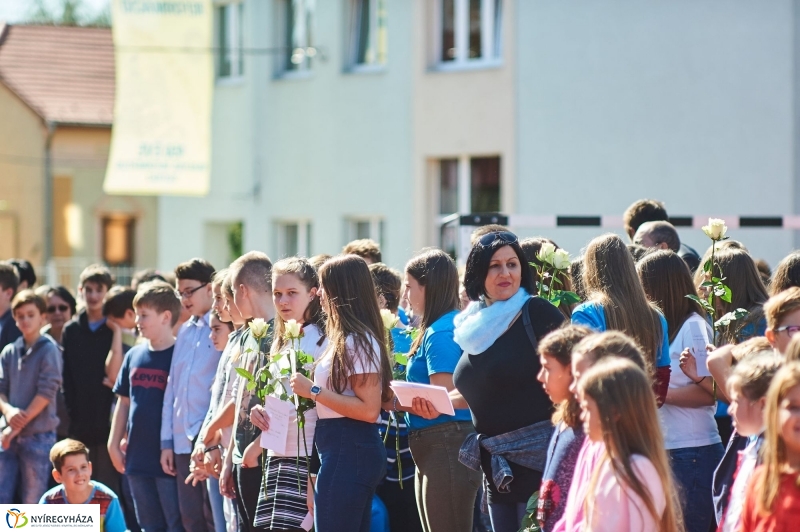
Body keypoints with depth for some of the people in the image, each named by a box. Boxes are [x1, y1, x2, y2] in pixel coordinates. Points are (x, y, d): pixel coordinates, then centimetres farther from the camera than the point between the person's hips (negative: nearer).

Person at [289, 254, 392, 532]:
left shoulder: (358, 341, -15)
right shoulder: (347, 338, 15)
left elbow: (369, 409, -20)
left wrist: (313, 391, -17)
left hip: (349, 451, -11)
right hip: (343, 449, 11)